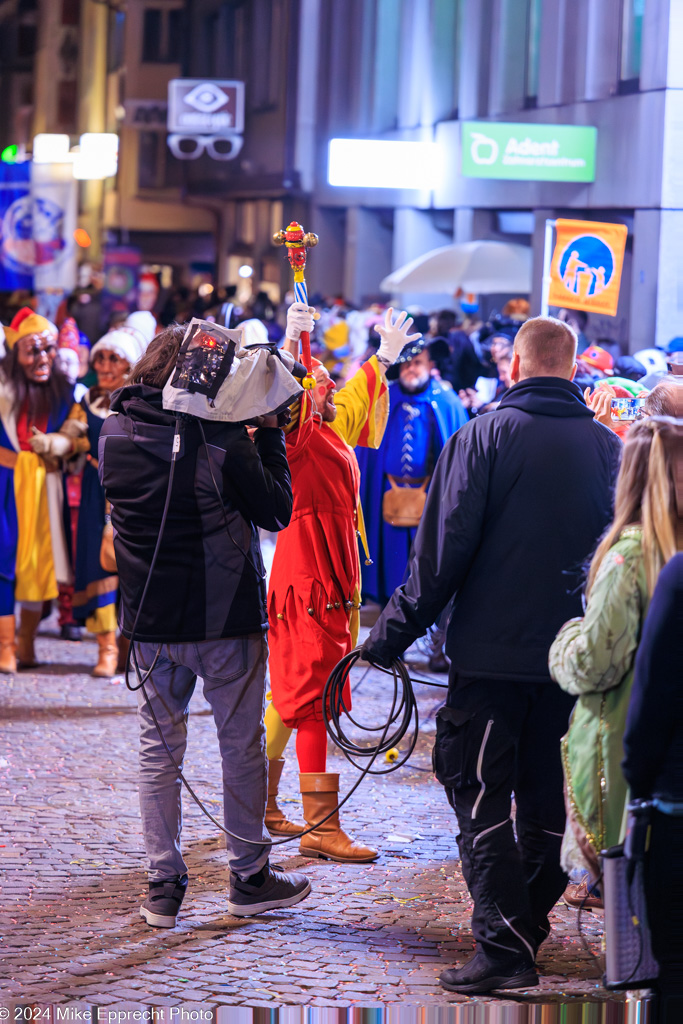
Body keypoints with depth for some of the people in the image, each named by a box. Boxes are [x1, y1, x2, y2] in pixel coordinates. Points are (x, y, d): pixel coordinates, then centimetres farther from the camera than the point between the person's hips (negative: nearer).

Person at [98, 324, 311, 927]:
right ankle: (250, 877, 19)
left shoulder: (115, 434, -1)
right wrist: (270, 435, 1)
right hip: (225, 618, -4)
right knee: (241, 743, 11)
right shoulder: (224, 440, -17)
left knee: (158, 747, 11)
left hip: (150, 620, 4)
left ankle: (164, 886, 11)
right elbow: (277, 510, -7)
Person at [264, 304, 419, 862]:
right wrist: (292, 340, -43)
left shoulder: (333, 429, 14)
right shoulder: (296, 433, -11)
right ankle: (320, 826, -12)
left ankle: (260, 801, 26)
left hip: (333, 575, 10)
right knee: (316, 694, -11)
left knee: (293, 691, 16)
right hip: (310, 571, -10)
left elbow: (359, 397, 36)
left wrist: (384, 358, 46)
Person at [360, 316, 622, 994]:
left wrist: (393, 632, -3)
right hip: (572, 654, 5)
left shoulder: (483, 436, -9)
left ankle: (504, 946, -8)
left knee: (479, 797, -1)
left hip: (491, 652, -5)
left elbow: (442, 550, -11)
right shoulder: (607, 447, 4)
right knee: (545, 796, 16)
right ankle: (529, 925, 26)